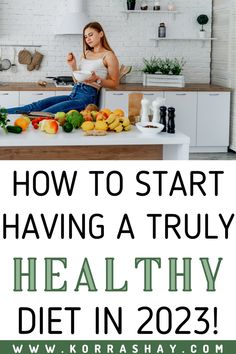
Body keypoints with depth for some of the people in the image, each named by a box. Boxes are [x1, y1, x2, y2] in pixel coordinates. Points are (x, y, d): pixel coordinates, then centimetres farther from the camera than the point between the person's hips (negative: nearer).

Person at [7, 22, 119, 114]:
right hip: (74, 94, 6)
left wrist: (97, 79, -16)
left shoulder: (108, 55, 2)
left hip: (88, 95, -6)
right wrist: (73, 66, 5)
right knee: (37, 105, -12)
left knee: (47, 112, -26)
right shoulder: (85, 54, 22)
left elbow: (114, 83, 0)